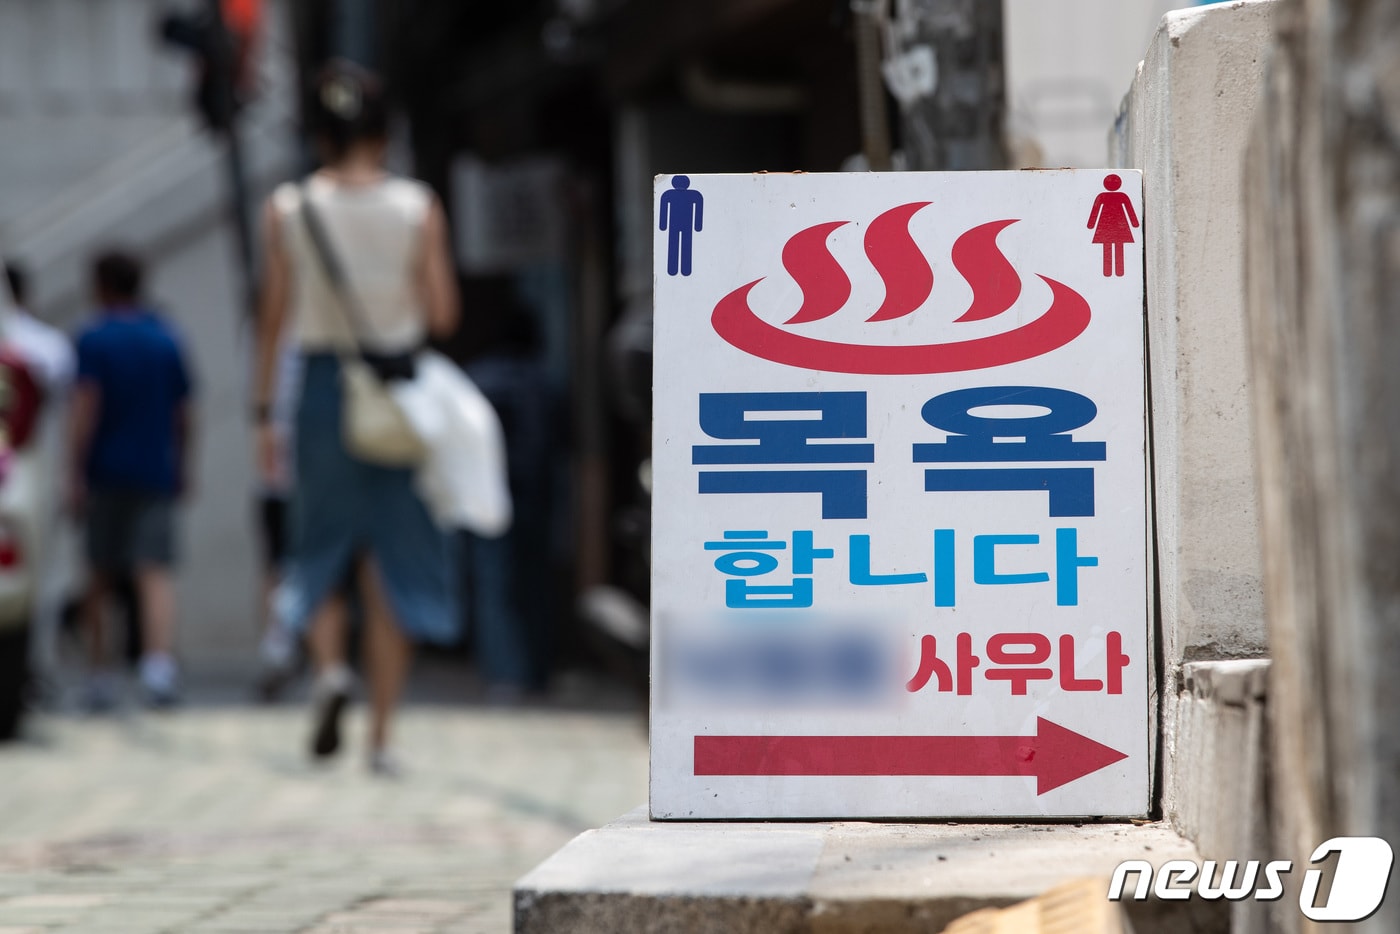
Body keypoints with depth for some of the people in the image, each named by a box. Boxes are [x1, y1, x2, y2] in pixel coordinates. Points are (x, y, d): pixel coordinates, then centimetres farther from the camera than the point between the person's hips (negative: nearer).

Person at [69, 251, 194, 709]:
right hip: (156, 473, 2)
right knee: (156, 572, -7)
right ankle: (159, 661, -27)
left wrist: (74, 473, -14)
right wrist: (181, 469, 25)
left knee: (99, 578, 10)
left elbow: (85, 409, -14)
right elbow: (183, 415, 13)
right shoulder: (166, 340, 8)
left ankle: (97, 672, 15)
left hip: (105, 474, -2)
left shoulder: (94, 340, -5)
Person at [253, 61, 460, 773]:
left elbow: (274, 316, -2)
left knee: (321, 551, 17)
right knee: (393, 566, 6)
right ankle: (381, 737, 6)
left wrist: (262, 412, 4)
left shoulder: (289, 208, -3)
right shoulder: (418, 208, -4)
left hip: (323, 385, 0)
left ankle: (329, 669, -11)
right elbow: (443, 315, -4)